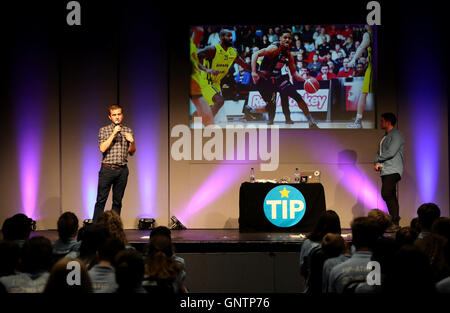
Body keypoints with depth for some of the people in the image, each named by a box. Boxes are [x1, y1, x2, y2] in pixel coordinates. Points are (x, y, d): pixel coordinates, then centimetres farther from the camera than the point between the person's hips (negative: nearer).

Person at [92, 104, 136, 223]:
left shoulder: (128, 131, 12)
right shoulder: (104, 130, 4)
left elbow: (131, 153, 15)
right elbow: (102, 148, -10)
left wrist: (132, 142, -5)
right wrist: (113, 134, -12)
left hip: (122, 170, 3)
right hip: (107, 169, -3)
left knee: (118, 201, 5)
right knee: (101, 200, -5)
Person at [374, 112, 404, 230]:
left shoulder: (396, 135, -6)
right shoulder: (385, 136, 23)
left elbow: (391, 153, -17)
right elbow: (380, 153, 22)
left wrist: (377, 159, -3)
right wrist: (377, 163, 1)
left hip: (392, 171, -9)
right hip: (386, 171, 9)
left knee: (386, 194, -20)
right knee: (390, 196, 6)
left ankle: (395, 222, -21)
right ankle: (394, 224, 7)